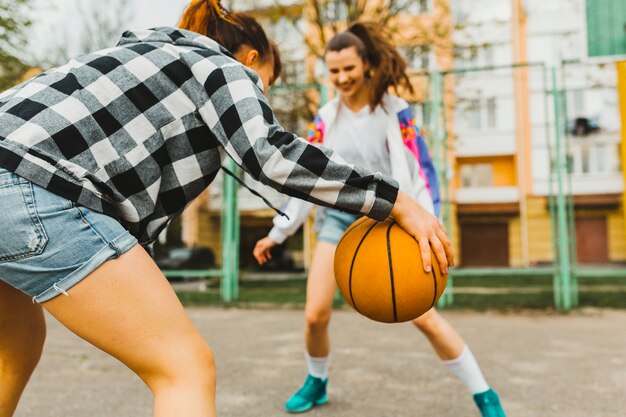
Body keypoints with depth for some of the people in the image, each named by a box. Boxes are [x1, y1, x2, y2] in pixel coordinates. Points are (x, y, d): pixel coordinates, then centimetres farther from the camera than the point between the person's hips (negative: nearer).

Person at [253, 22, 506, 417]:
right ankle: (316, 384, 27)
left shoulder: (395, 111, -11)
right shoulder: (327, 116, 0)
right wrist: (277, 233, 5)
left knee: (423, 315, -8)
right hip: (338, 219, 3)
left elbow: (422, 172, -15)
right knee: (315, 316, -3)